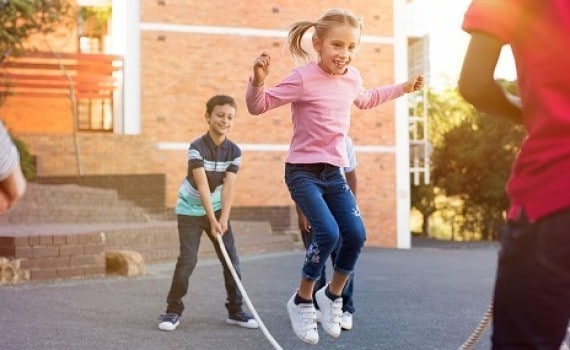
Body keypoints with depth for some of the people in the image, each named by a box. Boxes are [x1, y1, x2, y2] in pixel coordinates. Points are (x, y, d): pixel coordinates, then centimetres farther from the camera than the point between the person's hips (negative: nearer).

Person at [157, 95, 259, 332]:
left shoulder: (234, 151, -8)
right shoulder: (197, 147, -20)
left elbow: (228, 187, -15)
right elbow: (202, 185, -26)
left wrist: (223, 219, -25)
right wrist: (212, 220, -31)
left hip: (217, 209, 4)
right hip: (190, 210, -4)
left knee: (232, 259, 1)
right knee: (187, 259, -11)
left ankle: (235, 310, 13)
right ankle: (173, 310, 3)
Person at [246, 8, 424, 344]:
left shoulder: (352, 77, 4)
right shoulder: (303, 78, -16)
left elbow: (366, 99, 28)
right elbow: (258, 106, -14)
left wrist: (403, 88, 30)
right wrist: (258, 80, -34)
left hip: (334, 172, 7)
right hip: (303, 171, -6)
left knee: (356, 235, -3)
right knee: (328, 233, -21)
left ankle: (332, 295, 21)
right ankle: (302, 301, 1)